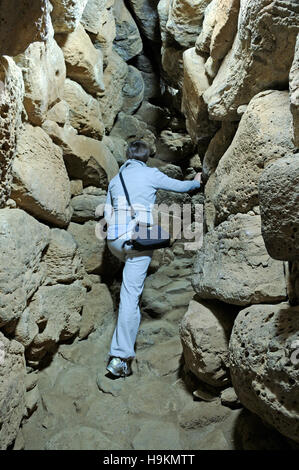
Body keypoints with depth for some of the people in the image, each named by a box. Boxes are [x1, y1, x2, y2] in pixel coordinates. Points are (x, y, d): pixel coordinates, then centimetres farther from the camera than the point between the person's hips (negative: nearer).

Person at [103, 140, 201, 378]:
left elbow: (107, 213, 18)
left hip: (114, 240, 5)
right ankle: (121, 357, -5)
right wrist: (196, 182, 35)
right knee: (130, 294, -5)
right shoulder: (151, 175, 2)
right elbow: (181, 186, 15)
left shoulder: (115, 179, 16)